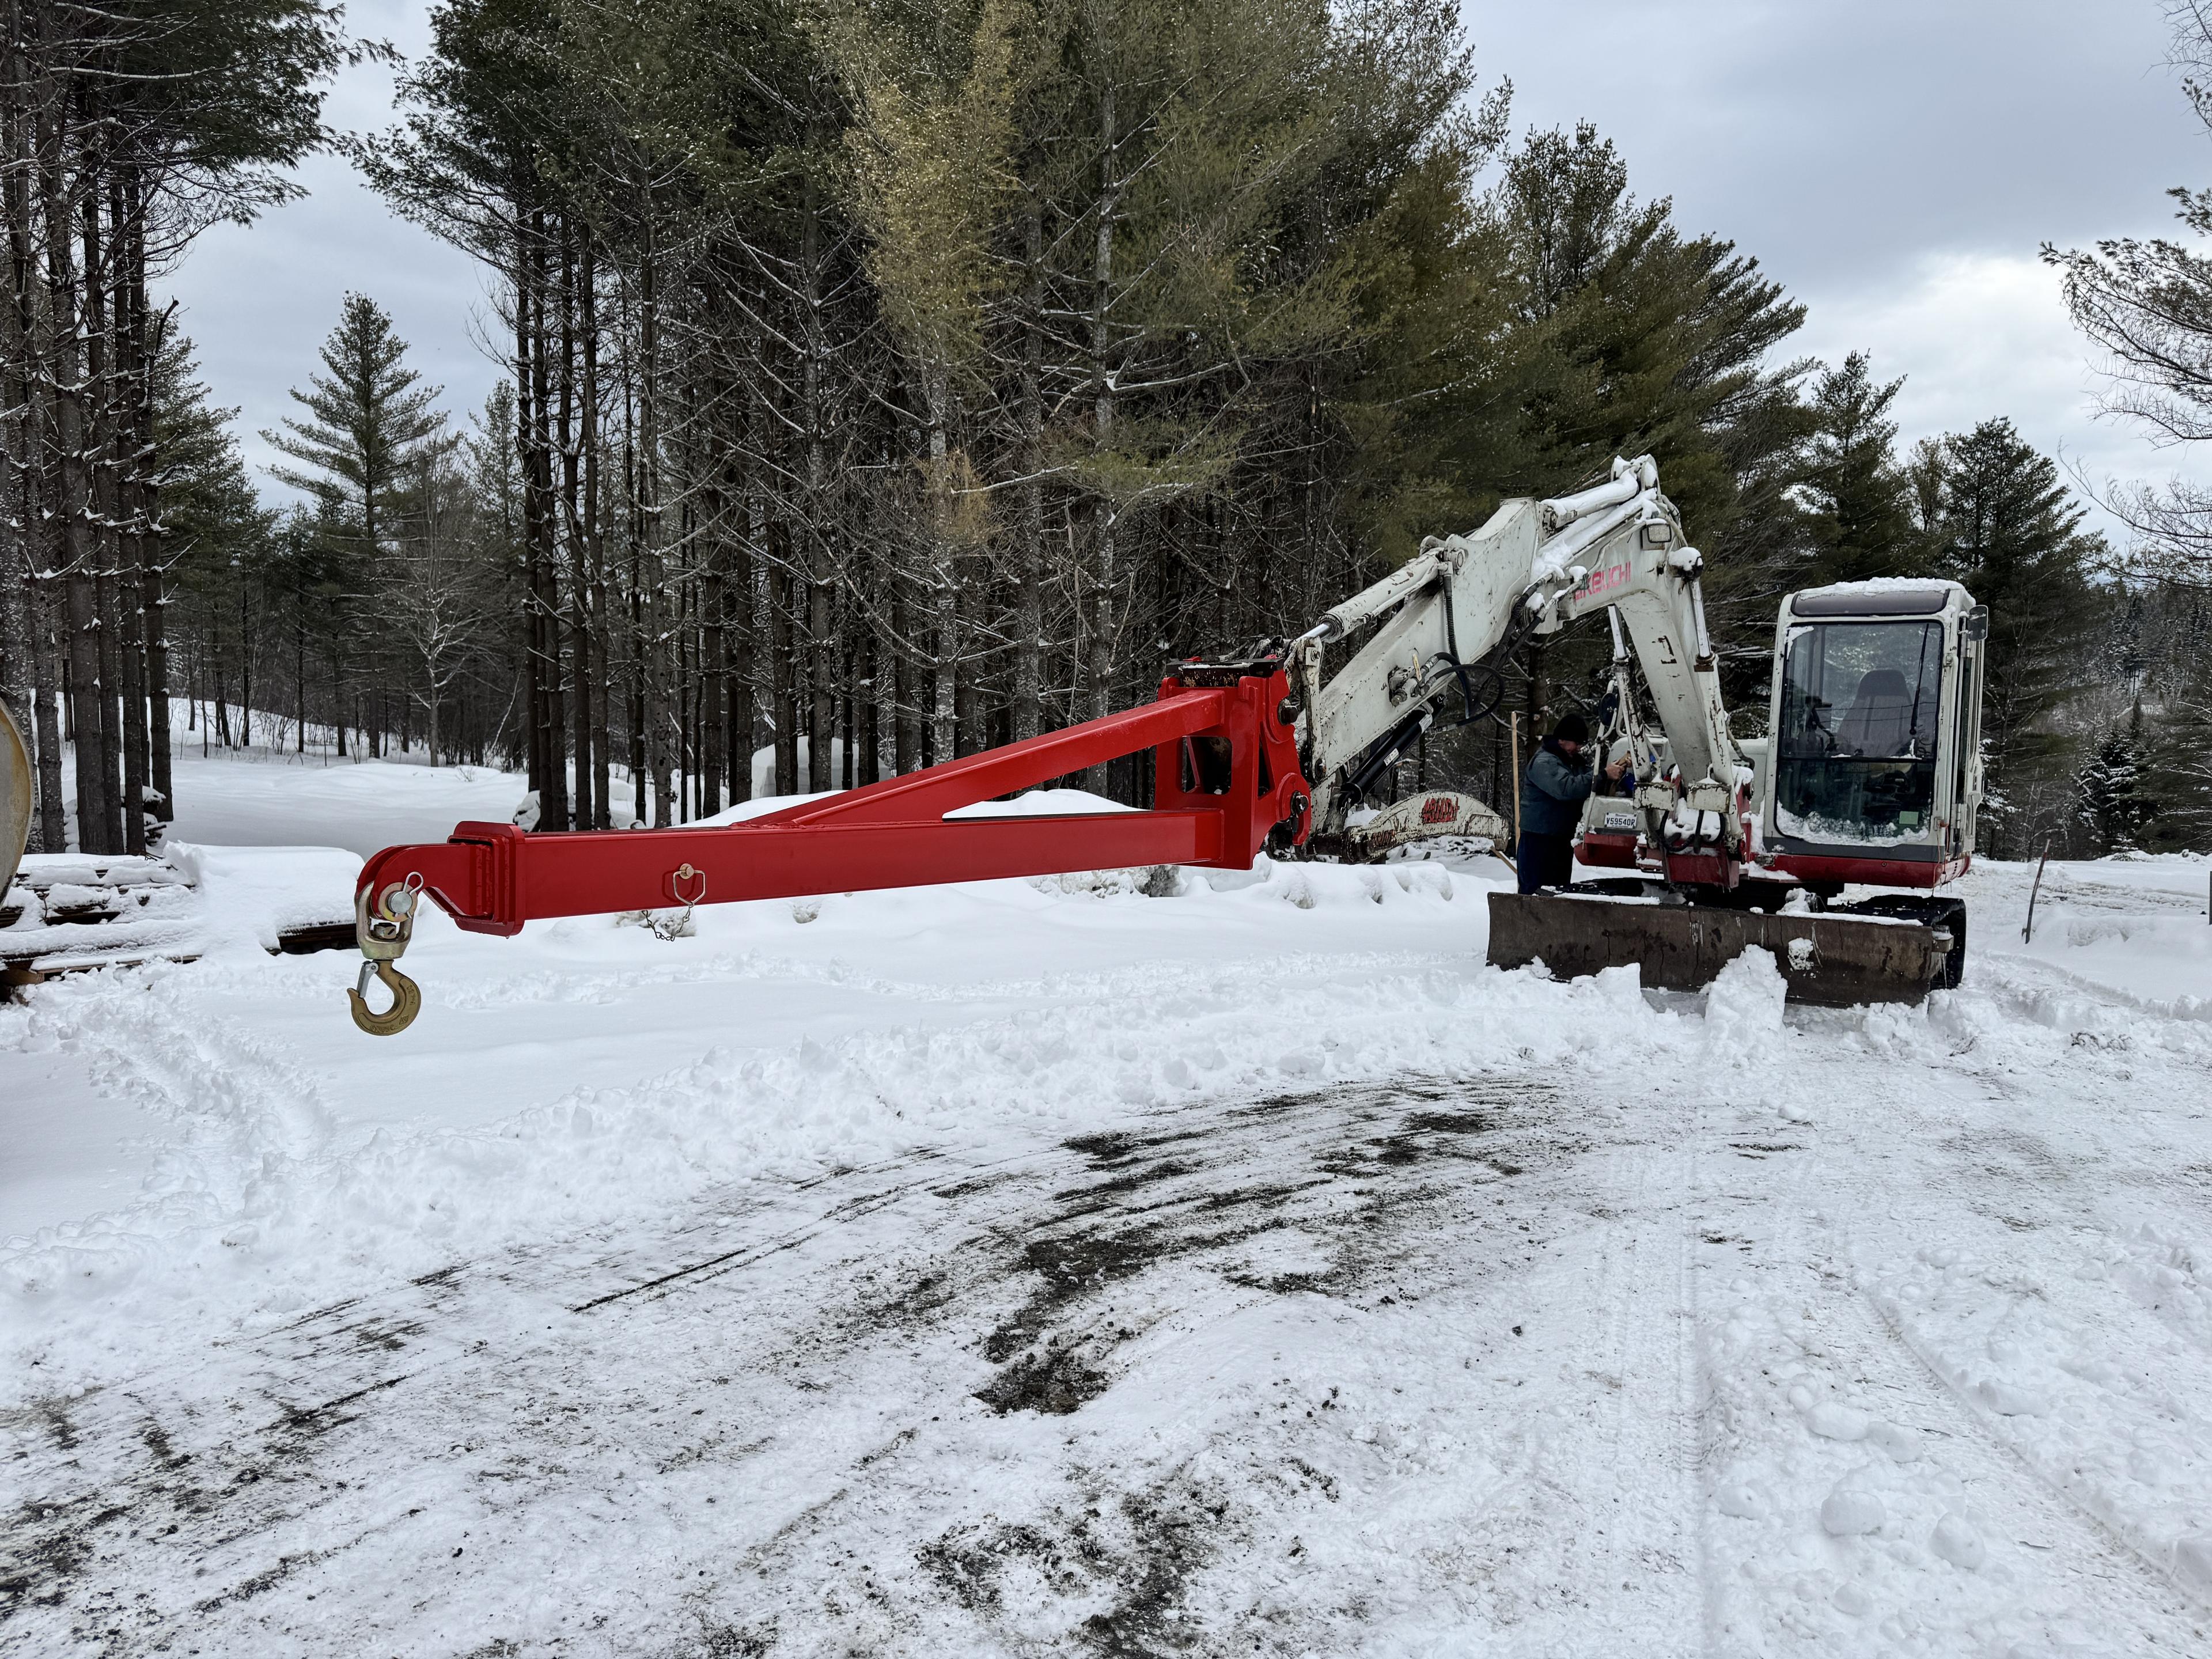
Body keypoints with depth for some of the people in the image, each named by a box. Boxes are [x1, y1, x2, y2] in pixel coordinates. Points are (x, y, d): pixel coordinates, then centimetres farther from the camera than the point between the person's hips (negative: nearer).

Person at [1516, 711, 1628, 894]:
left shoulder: (1576, 761, 15)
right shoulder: (1543, 762, -15)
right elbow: (1566, 788, -31)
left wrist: (1616, 769, -9)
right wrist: (1604, 775, -31)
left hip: (1563, 840, 9)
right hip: (1539, 840, -9)